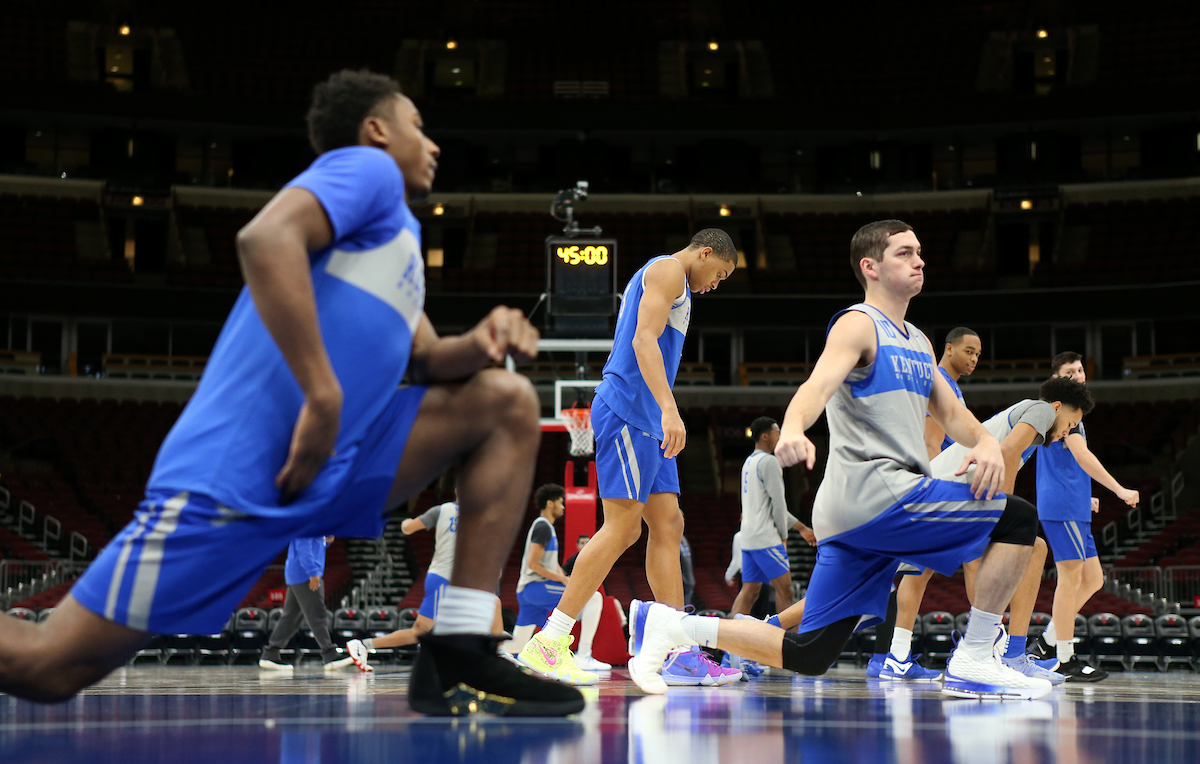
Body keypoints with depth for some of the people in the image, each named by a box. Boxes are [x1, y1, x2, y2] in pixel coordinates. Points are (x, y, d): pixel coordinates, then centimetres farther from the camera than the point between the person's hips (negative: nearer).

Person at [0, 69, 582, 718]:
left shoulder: (398, 231, 25)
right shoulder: (367, 167, -2)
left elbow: (425, 359, 23)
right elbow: (266, 237, -21)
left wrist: (481, 343, 0)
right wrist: (324, 395, -23)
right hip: (234, 480, -9)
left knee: (507, 403, 4)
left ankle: (457, 661, -3)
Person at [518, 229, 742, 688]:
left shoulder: (662, 278, 28)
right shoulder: (668, 270, -3)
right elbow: (643, 340, -18)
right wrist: (668, 409, -29)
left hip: (647, 422, 11)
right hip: (628, 412, -11)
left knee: (667, 525, 5)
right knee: (622, 528, -14)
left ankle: (682, 655, 3)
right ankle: (546, 645, -14)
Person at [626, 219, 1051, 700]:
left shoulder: (918, 344, 26)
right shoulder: (858, 324, -2)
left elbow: (951, 413, 25)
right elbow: (819, 384, -19)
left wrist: (985, 441, 1)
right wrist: (793, 429, -42)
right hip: (873, 494, -9)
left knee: (807, 655, 4)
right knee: (1018, 519, -13)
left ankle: (668, 624, 9)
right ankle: (972, 664, -10)